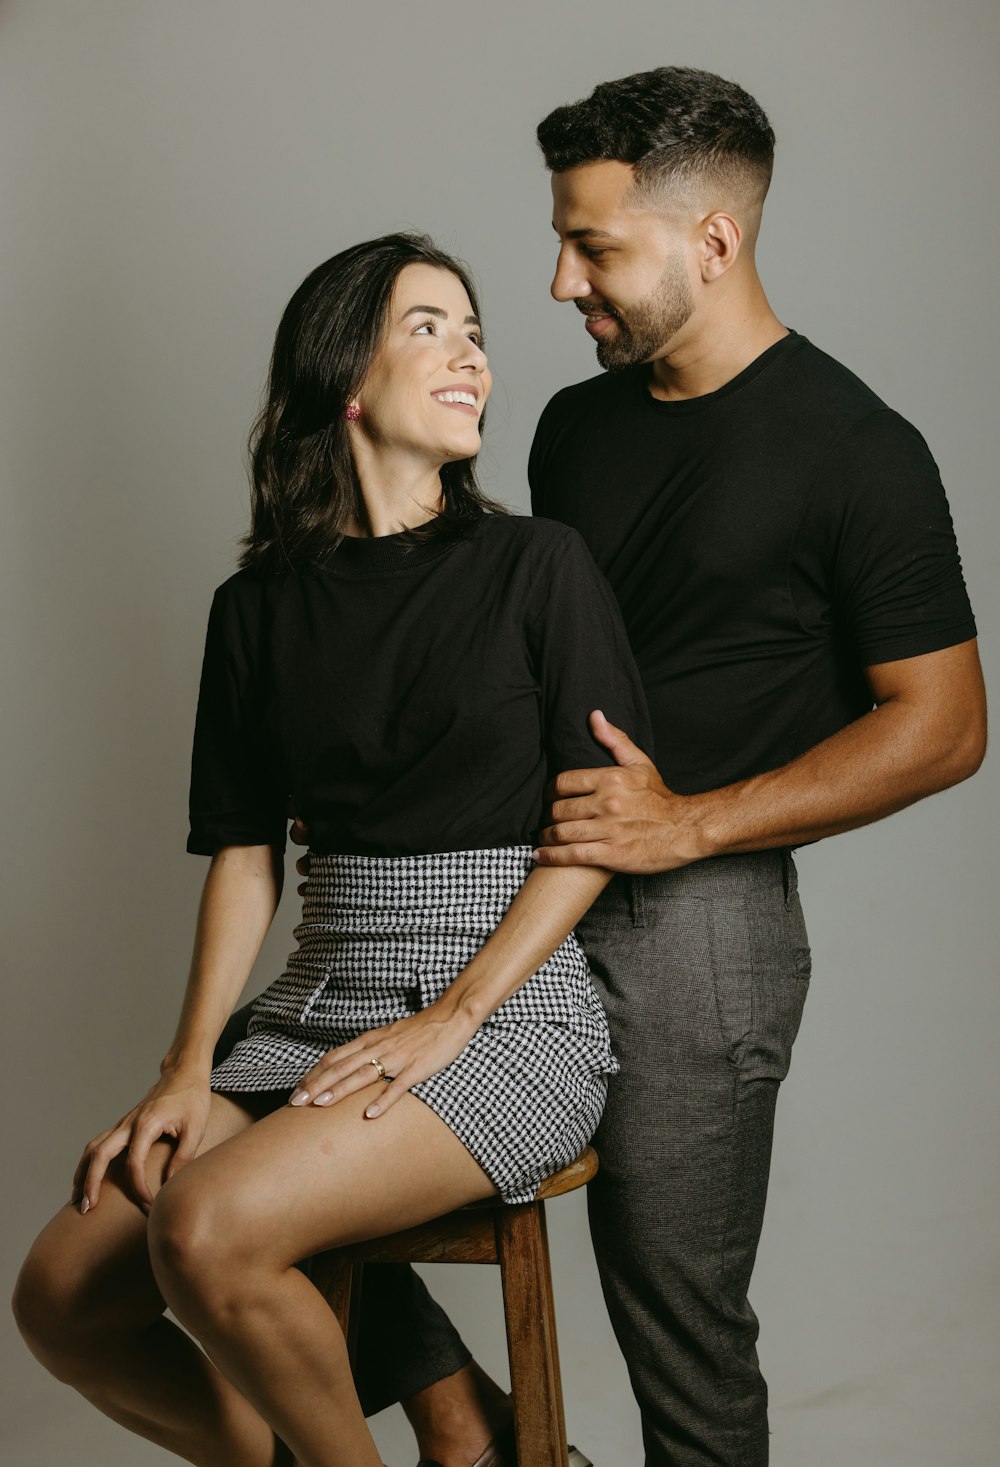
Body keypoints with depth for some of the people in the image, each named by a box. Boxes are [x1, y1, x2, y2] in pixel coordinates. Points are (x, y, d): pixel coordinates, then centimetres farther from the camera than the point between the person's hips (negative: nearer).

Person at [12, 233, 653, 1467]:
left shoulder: (536, 565, -1)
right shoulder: (259, 608, 10)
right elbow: (246, 853, 10)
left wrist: (453, 1017, -13)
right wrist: (189, 1066, -2)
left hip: (512, 1007, -4)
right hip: (324, 1003, 5)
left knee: (209, 1236, -27)